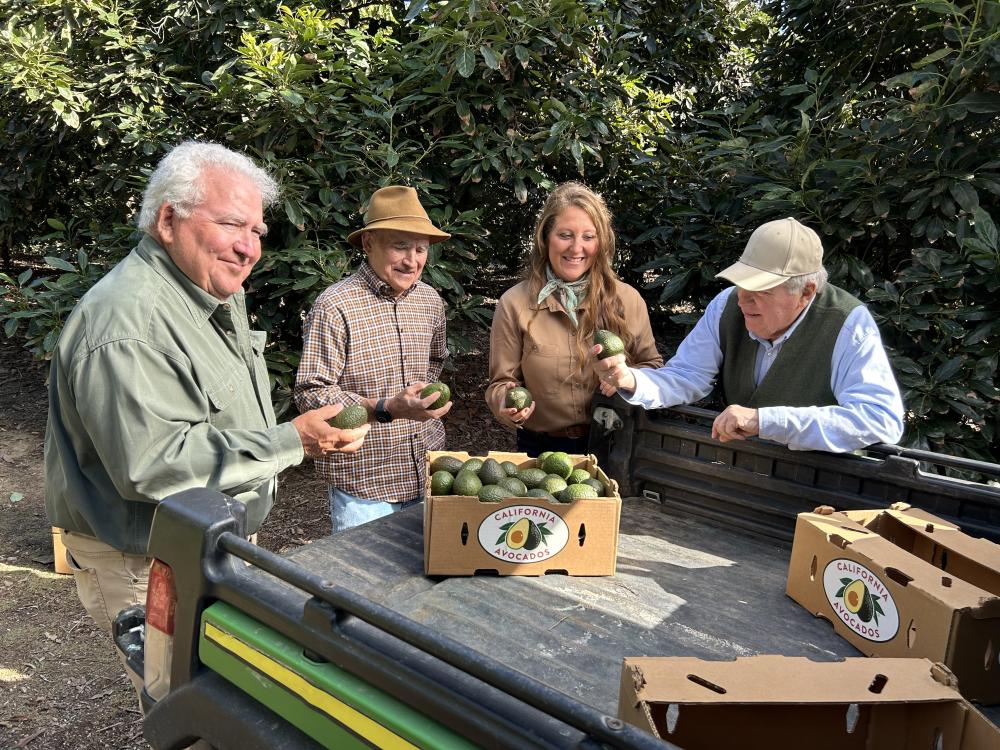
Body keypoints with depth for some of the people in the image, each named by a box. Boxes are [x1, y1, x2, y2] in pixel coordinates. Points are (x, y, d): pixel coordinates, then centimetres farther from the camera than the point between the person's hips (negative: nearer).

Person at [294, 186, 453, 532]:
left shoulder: (430, 301, 5)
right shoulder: (335, 307, -16)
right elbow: (310, 393, -18)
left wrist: (422, 402, 11)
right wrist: (386, 409, -27)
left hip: (426, 472, 6)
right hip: (362, 481, -6)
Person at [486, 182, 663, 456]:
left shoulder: (627, 300, -2)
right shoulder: (514, 304, -6)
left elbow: (652, 365, 8)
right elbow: (502, 381, -1)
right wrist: (507, 402, -23)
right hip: (541, 448, 0)